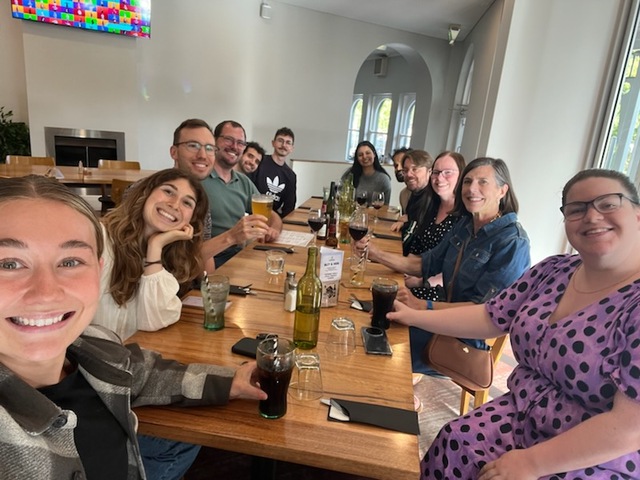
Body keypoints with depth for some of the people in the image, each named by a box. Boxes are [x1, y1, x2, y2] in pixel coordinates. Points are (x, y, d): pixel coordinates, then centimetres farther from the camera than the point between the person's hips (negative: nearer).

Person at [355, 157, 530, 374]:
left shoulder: (513, 242, -19)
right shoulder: (464, 225, 4)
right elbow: (426, 264, 8)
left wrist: (422, 306, -33)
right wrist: (376, 253, -4)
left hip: (472, 339, -6)